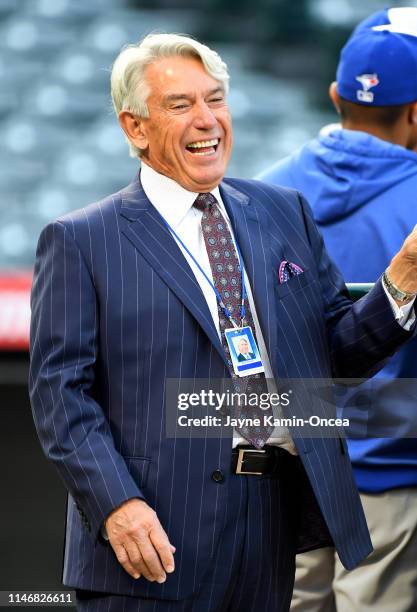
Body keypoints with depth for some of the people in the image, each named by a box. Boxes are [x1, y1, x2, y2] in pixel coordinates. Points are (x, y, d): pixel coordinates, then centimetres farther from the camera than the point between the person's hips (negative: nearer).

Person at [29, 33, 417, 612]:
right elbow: (59, 390, -6)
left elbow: (340, 350, 13)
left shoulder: (285, 213, 14)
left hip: (274, 525, 4)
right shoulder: (79, 241, 0)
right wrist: (116, 504, -19)